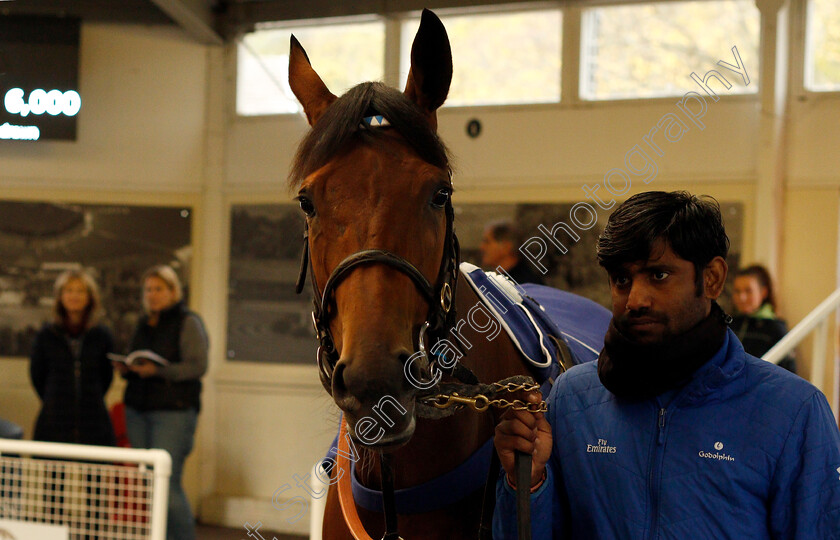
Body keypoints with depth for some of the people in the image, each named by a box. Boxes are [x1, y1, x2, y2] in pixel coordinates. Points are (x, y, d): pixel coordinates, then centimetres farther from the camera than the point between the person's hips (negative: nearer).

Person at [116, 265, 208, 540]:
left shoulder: (188, 323, -3)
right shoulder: (143, 324, 18)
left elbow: (197, 366, -13)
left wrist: (157, 371, -22)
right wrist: (125, 368, 1)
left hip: (174, 411, -7)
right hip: (138, 411, 7)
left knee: (167, 484, -12)